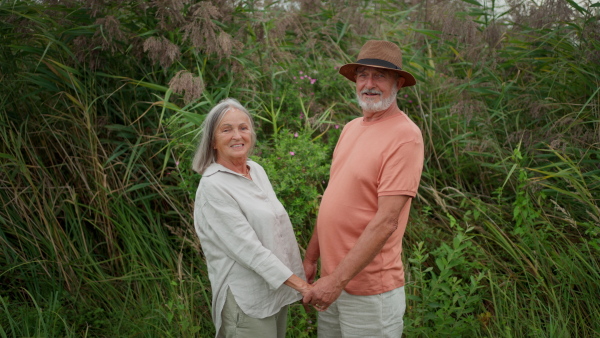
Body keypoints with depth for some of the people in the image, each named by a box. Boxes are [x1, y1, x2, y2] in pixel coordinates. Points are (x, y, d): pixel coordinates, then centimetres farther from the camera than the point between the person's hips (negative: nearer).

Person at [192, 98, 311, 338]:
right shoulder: (213, 186, -17)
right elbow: (248, 248, -21)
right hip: (248, 300, -7)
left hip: (277, 289, 7)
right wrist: (301, 285, -21)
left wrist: (298, 278, 16)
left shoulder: (257, 170, 6)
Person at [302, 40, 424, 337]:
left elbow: (387, 220, -22)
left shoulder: (404, 136, -16)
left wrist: (337, 280, -22)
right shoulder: (351, 128, 9)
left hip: (369, 288, -7)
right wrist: (310, 257, 12)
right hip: (334, 279, 7)